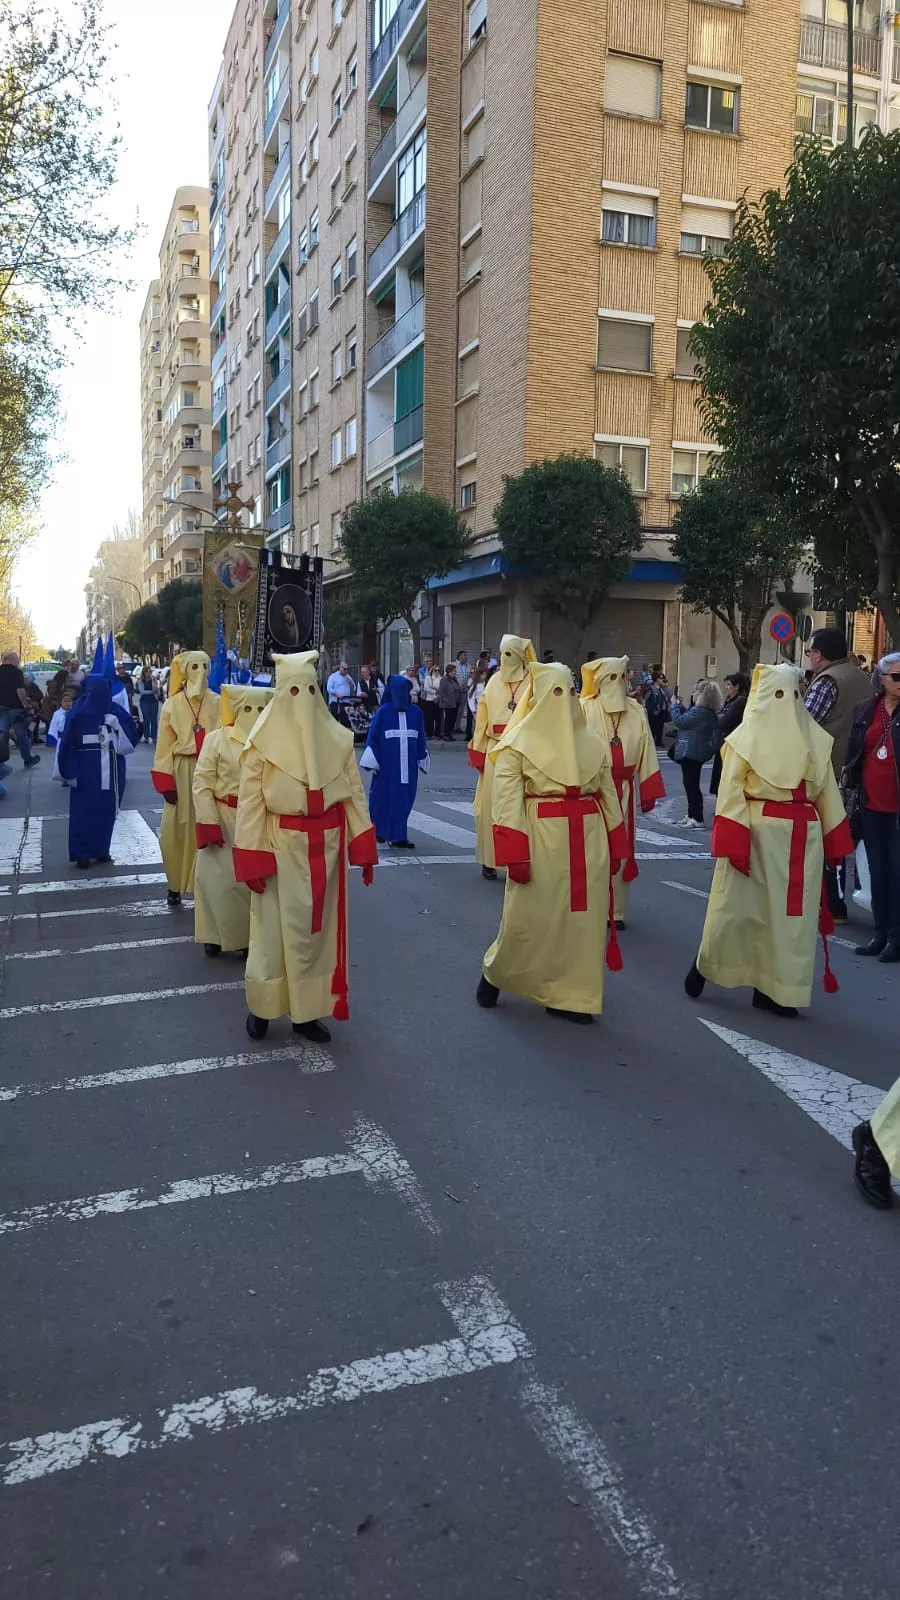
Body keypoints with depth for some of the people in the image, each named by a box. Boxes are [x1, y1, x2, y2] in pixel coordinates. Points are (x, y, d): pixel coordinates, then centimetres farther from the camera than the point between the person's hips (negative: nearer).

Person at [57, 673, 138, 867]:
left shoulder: (116, 711, 4)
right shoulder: (78, 713, -6)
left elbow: (132, 736, 2)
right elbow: (68, 744, -8)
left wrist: (118, 726, -16)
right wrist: (70, 773, -11)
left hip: (111, 771, 3)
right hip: (86, 771, -3)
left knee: (107, 810, 8)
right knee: (83, 811, -1)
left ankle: (101, 850, 20)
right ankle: (81, 854, 7)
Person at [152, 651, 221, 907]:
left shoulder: (218, 703, 1)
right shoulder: (172, 705, 1)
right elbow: (165, 746, 0)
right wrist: (166, 783, -7)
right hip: (182, 772, 0)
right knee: (178, 829, 1)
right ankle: (176, 884, 13)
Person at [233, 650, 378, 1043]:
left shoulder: (337, 739, 3)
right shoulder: (262, 743, -8)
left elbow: (355, 796, 4)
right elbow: (250, 805, -9)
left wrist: (363, 849, 1)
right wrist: (252, 861, -13)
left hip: (326, 848, 4)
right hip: (282, 848, -3)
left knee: (318, 929, 10)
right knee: (277, 928, 5)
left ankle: (307, 1010, 23)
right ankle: (261, 1006, 23)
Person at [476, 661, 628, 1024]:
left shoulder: (593, 742, 11)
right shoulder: (519, 742, -5)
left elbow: (608, 795, 14)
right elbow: (506, 800, -10)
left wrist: (615, 846, 11)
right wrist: (514, 854, -17)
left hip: (588, 840, 5)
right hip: (541, 838, -5)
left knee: (583, 918, 7)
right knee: (528, 917, 3)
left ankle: (570, 995, 18)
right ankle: (495, 974, 28)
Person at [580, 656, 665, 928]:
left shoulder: (636, 712, 6)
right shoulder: (584, 709, -7)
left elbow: (646, 752, 7)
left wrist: (649, 792, 4)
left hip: (622, 790, 4)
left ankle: (616, 909, 18)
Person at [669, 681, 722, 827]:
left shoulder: (699, 711, -23)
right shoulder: (709, 711, 10)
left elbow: (679, 721, -20)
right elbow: (687, 718, 16)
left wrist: (674, 706, -6)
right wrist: (680, 706, 8)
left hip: (690, 752, -11)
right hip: (697, 752, 11)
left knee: (691, 784, -4)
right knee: (691, 784, 18)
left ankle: (697, 818, -1)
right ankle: (692, 815, 26)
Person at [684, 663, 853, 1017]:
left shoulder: (814, 738, 9)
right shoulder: (748, 737, -5)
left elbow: (827, 789, 11)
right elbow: (731, 792, -9)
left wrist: (834, 840, 8)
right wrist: (734, 842, -16)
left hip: (802, 836, 5)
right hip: (758, 832, -4)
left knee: (791, 912, 8)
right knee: (736, 906, 3)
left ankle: (774, 987, 18)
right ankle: (704, 965, 25)